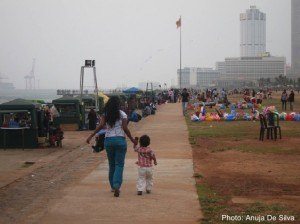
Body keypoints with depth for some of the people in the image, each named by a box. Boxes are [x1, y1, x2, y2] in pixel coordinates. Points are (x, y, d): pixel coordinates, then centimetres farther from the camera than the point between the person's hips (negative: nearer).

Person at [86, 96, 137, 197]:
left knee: (111, 164, 15)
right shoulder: (122, 114, -2)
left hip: (108, 140, 3)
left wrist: (91, 136, -7)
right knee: (119, 164, -1)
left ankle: (113, 186, 21)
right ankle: (117, 186, -17)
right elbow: (125, 128, -9)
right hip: (120, 140, -3)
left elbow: (101, 125, -8)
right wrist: (132, 139, 0)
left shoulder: (105, 114, 5)